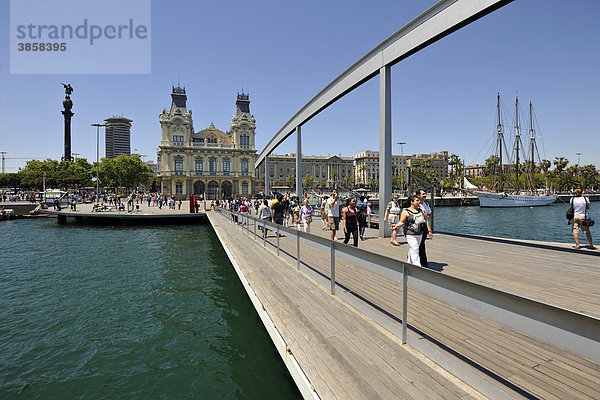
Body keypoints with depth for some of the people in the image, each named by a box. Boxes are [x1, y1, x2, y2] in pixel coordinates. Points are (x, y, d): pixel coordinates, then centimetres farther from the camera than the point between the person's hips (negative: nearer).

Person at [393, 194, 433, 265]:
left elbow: (426, 221, 20)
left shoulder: (421, 211, 13)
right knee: (414, 250, -11)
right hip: (410, 235, -6)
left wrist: (429, 231, 16)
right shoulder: (406, 212, -4)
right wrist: (396, 226, -25)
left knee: (411, 250, 13)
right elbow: (402, 222, -6)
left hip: (419, 234, 6)